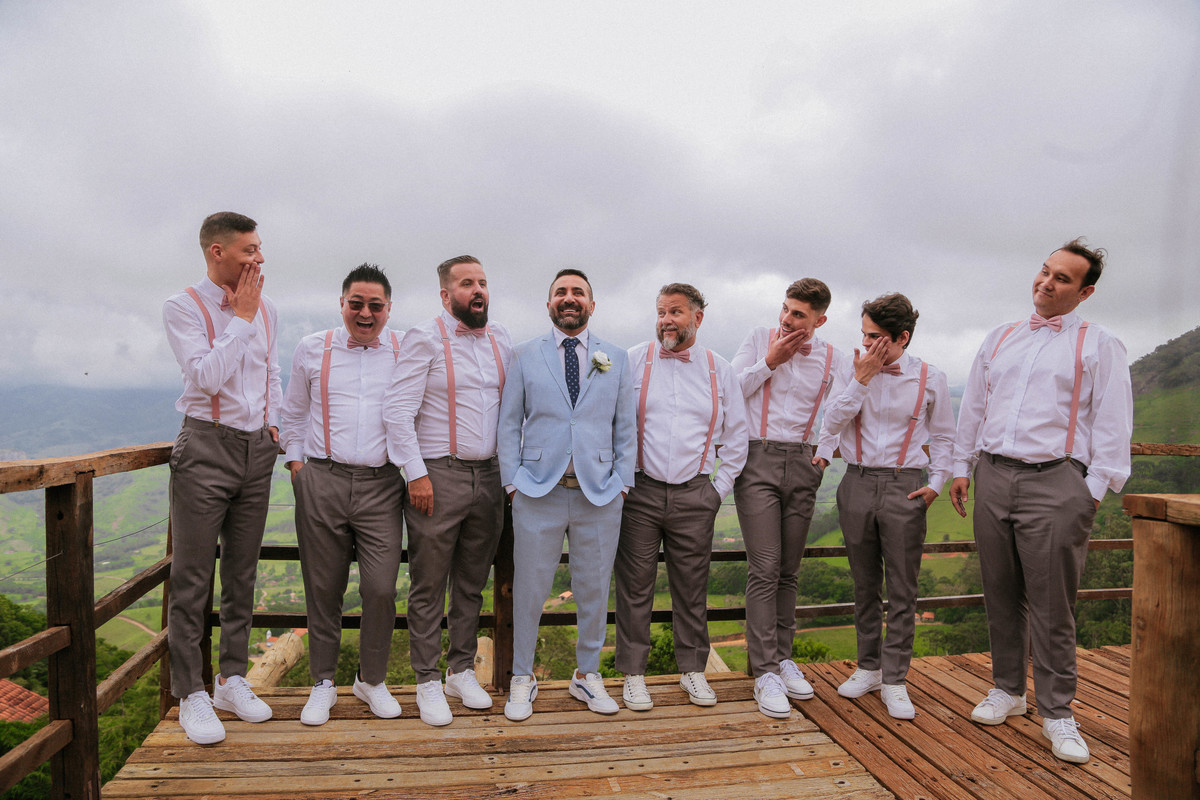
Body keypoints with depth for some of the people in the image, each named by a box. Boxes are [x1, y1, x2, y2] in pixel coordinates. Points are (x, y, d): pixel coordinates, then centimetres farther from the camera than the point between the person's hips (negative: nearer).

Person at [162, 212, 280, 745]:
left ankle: (231, 680, 25)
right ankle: (191, 695, 14)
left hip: (257, 448, 5)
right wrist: (241, 317, -12)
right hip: (206, 446, -5)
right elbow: (207, 376, -18)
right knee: (192, 577, 1)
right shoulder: (182, 307, -6)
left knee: (242, 572, 12)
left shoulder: (265, 309, 10)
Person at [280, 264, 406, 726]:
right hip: (321, 482, 1)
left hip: (382, 484, -1)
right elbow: (294, 411, 21)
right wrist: (294, 459, 13)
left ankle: (372, 680, 19)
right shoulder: (312, 349, 10)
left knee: (381, 588, -4)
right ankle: (323, 683, 26)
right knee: (323, 588, 7)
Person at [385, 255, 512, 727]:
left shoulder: (501, 340, 12)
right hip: (438, 476, -5)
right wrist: (417, 474, -13)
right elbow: (398, 410, -9)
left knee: (472, 583, 14)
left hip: (488, 476, 5)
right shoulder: (424, 339, -4)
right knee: (429, 586, 5)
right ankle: (428, 682, 19)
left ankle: (462, 672, 28)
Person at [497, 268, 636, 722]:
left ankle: (587, 675, 30)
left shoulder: (616, 359, 10)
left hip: (600, 494, 2)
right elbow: (509, 422, 7)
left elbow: (625, 427, 11)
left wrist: (622, 481, 3)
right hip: (538, 492, -1)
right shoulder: (525, 356, 7)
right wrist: (512, 479, -1)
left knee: (594, 590, 10)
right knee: (529, 589, 5)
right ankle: (522, 679, 24)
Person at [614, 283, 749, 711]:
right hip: (640, 491, -1)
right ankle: (633, 673, 18)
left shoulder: (719, 370, 8)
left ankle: (692, 669, 25)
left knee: (692, 585, 9)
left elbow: (737, 435, 14)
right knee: (635, 584, 3)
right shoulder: (633, 361, 1)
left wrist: (720, 487, 8)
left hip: (695, 495, 2)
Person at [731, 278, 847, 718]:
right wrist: (770, 361, -5)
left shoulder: (833, 359, 8)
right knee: (764, 567, -8)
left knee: (789, 570, 9)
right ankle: (764, 671, -1)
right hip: (757, 458, -2)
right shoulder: (759, 339, 4)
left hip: (802, 465, 3)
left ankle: (782, 657, 23)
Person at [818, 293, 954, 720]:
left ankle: (894, 680, 13)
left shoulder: (930, 379, 1)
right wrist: (862, 379, -11)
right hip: (857, 483, 2)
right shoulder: (851, 372, 4)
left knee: (902, 588, 1)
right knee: (864, 584, 12)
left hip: (904, 487, -2)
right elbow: (832, 421, -6)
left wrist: (936, 482, -1)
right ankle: (868, 668, 26)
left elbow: (943, 437, 9)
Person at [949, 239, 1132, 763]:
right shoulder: (1000, 339, 17)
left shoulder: (1098, 346, 4)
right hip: (993, 477, 4)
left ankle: (1057, 713, 11)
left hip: (1055, 483, -4)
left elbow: (1112, 422, -1)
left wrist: (1095, 488, -8)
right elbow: (973, 407, 19)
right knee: (1000, 595, 10)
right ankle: (1008, 690, 24)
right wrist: (962, 467, 15)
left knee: (1051, 605, -1)